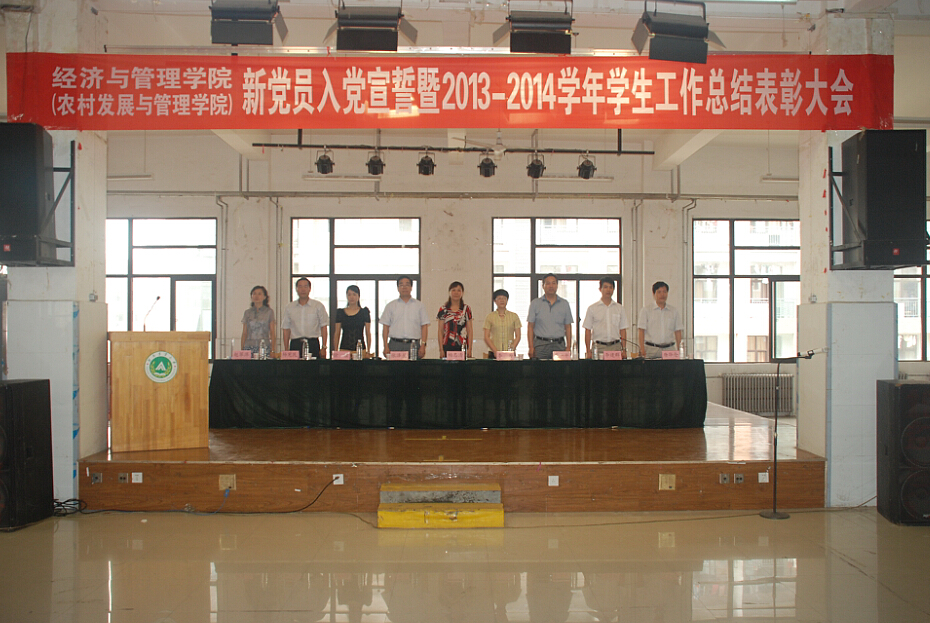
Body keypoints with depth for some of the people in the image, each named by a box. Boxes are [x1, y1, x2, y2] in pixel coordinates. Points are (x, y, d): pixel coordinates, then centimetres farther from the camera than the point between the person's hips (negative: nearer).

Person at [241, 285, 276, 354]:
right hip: (249, 347, 2)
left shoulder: (269, 312, 6)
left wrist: (273, 350, -4)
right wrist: (242, 350, 5)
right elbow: (244, 333, 12)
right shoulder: (247, 313, 12)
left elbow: (272, 333, 5)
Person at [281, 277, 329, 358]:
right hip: (295, 344, 2)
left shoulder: (318, 306, 7)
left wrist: (324, 348, -2)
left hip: (313, 344, -1)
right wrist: (286, 350, 5)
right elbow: (286, 329, 12)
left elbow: (324, 327, 5)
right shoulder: (289, 307, 12)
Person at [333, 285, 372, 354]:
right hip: (344, 348, 1)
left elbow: (368, 333, 5)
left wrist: (368, 350, -1)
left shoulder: (364, 312, 5)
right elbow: (337, 333, 9)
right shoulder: (340, 312, 8)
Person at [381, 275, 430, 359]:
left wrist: (423, 346, -3)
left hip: (413, 345, 0)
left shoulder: (419, 306, 12)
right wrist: (386, 347, 0)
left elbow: (424, 326, 7)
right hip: (395, 344, 0)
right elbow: (386, 327, 9)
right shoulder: (390, 306, 13)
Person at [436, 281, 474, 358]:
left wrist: (469, 349, -3)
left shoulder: (466, 309, 8)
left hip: (463, 347, 0)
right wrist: (441, 349, -3)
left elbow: (470, 331, 6)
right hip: (447, 347, 0)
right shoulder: (443, 310, 6)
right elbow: (440, 331, 5)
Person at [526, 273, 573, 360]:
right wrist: (531, 347, -4)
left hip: (559, 345, 1)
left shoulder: (564, 304, 12)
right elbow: (530, 327, 5)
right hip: (540, 344, -1)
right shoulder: (535, 303, 7)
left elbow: (568, 327, 12)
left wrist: (568, 347, 3)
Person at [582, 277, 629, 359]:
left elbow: (622, 330, 13)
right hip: (598, 347, -2)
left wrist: (624, 349, 4)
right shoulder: (592, 308, 7)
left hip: (615, 346, 2)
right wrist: (588, 351, -3)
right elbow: (587, 331, 4)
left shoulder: (619, 308, 13)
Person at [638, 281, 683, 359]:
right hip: (651, 348, -2)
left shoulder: (674, 312, 15)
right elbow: (641, 331, 2)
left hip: (669, 349, 2)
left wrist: (678, 350, 3)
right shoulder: (646, 310, 7)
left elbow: (678, 332, 14)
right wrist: (642, 349, -9)